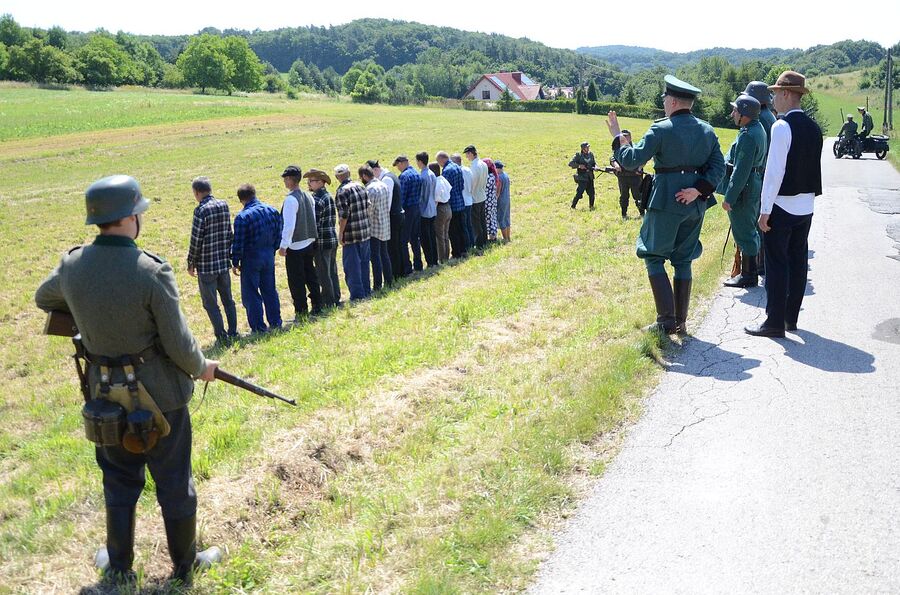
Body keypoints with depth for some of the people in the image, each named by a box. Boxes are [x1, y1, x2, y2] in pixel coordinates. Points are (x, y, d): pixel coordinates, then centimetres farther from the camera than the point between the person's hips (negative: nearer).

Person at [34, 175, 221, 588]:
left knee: (119, 481, 22)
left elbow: (43, 299, 16)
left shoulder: (72, 265, -7)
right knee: (174, 482, 13)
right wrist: (202, 368, 2)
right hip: (159, 393, -4)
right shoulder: (152, 271, -23)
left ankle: (119, 568, 36)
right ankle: (185, 566, 29)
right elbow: (178, 343, -17)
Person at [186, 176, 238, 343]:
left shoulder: (201, 211, -16)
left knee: (210, 303, 4)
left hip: (206, 266, -6)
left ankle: (222, 337, 5)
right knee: (228, 299, 16)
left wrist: (191, 264, -4)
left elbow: (196, 240, -15)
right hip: (224, 262, 6)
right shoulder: (224, 205, 3)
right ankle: (233, 333, 22)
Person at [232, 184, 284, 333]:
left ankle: (258, 327, 7)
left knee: (251, 294, 4)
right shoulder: (273, 211, 1)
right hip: (269, 256, 6)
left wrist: (235, 263, -4)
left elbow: (238, 243, -14)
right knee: (270, 290, 17)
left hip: (251, 259, -6)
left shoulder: (242, 217, -17)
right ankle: (275, 322, 23)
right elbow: (278, 235, 8)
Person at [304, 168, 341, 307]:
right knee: (333, 272, 16)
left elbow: (315, 224, -21)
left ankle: (328, 303, 7)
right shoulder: (329, 196, 10)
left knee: (324, 275, 0)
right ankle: (336, 299, 25)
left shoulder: (316, 200, -18)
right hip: (332, 239, 9)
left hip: (322, 242, -9)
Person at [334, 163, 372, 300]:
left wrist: (340, 233, -11)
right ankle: (366, 290, 26)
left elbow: (344, 215, -18)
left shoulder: (342, 191, -14)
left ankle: (357, 294, 4)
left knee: (352, 265, 2)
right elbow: (368, 207, 10)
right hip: (365, 232, 7)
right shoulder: (360, 186, 6)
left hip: (351, 234, -7)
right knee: (364, 262, 17)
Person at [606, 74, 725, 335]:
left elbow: (632, 161, -14)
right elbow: (718, 167, 0)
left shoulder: (661, 129, -11)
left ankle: (666, 320, -2)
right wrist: (699, 190, -7)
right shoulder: (707, 130, 8)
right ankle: (681, 321, 17)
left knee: (654, 257, 5)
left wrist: (617, 136, 0)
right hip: (695, 204, 6)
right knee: (683, 259, 14)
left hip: (665, 202, -6)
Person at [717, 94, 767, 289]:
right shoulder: (758, 129, 10)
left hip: (743, 188, -10)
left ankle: (748, 275, 4)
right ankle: (751, 269, 30)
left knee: (744, 232, -3)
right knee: (750, 229, 19)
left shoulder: (747, 136, -23)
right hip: (756, 183, 10)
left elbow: (740, 171, -24)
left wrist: (729, 197, -20)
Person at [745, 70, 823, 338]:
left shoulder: (782, 127, -15)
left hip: (782, 205, -8)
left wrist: (765, 210, -15)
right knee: (797, 261, 12)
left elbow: (774, 171, -18)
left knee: (776, 263, -2)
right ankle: (791, 318, 21)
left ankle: (775, 322, 1)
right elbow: (815, 168, 14)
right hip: (806, 205, 8)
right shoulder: (813, 127, 9)